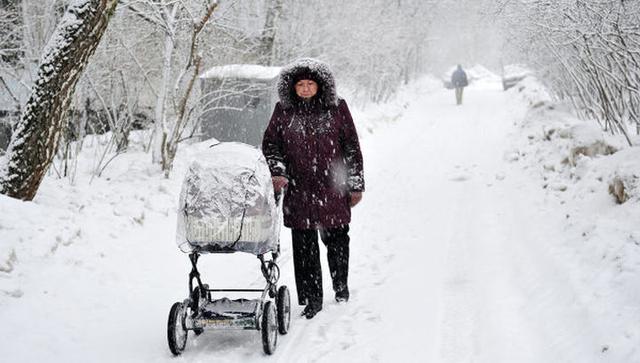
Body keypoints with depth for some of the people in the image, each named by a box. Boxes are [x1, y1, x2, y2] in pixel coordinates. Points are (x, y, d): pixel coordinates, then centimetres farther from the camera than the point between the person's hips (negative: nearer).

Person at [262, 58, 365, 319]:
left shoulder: (337, 108, 2)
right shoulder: (283, 111, 4)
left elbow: (352, 147, 5)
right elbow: (270, 144, 10)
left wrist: (356, 185, 5)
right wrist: (276, 172, -7)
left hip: (333, 188, 0)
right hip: (298, 190, 0)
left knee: (336, 239, 10)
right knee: (304, 245, -1)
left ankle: (341, 284, 35)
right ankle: (311, 298, 9)